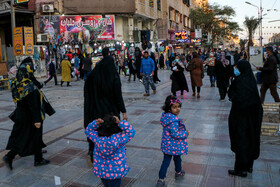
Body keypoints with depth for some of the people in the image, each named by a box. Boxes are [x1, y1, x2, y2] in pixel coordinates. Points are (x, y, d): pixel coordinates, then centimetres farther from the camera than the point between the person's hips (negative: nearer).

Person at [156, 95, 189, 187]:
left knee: (166, 161, 11)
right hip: (175, 145, -7)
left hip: (166, 144, 7)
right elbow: (175, 134, -29)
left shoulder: (166, 116, -1)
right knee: (177, 159, 21)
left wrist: (183, 130, 11)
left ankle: (161, 179, 12)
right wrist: (186, 134, -14)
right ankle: (178, 173, 47)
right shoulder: (174, 120, -29)